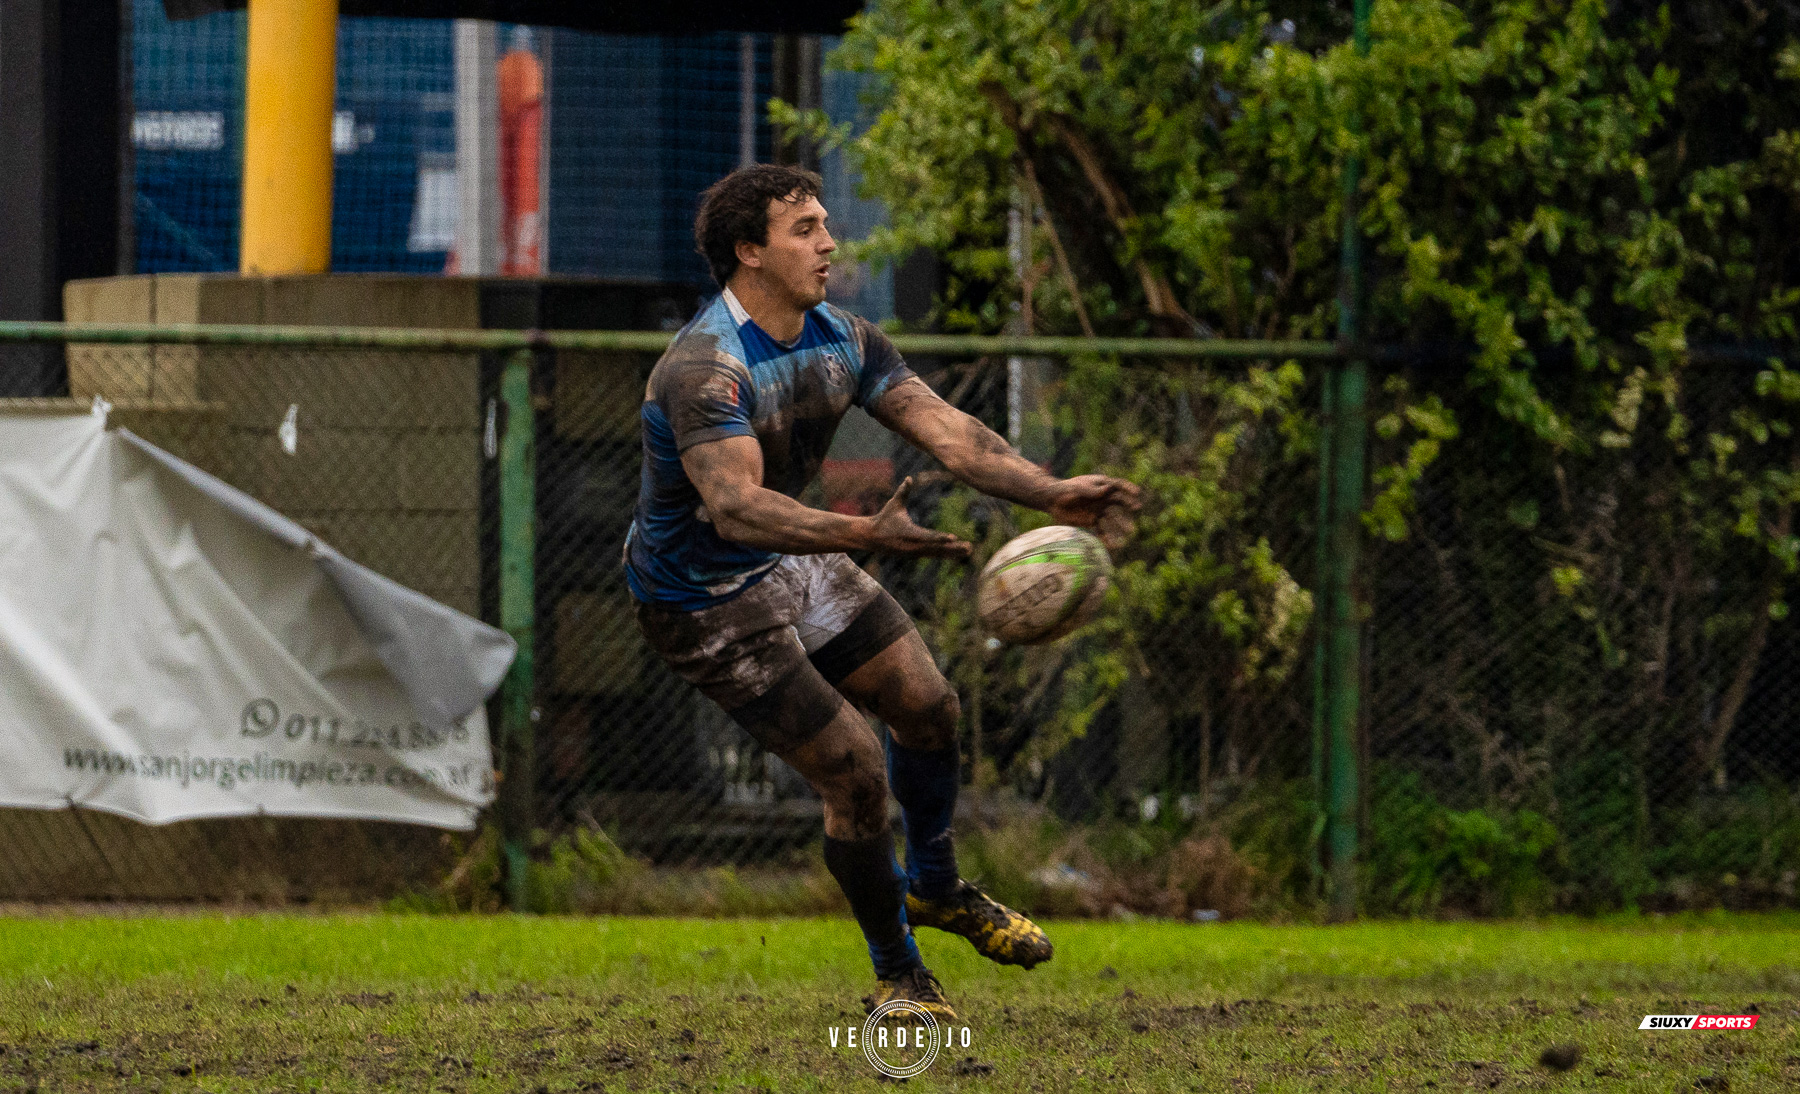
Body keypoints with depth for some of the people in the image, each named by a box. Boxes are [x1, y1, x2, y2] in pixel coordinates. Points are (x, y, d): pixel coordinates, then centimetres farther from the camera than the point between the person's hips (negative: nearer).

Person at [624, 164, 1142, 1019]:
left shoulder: (844, 341, -5)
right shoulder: (704, 370, -31)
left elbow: (945, 430, -12)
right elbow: (736, 504, -44)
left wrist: (1051, 493, -27)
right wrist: (863, 536, -57)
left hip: (790, 559, 8)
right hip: (707, 602, -8)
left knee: (929, 708, 12)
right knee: (854, 773, -9)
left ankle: (934, 887, 40)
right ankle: (897, 976, 12)